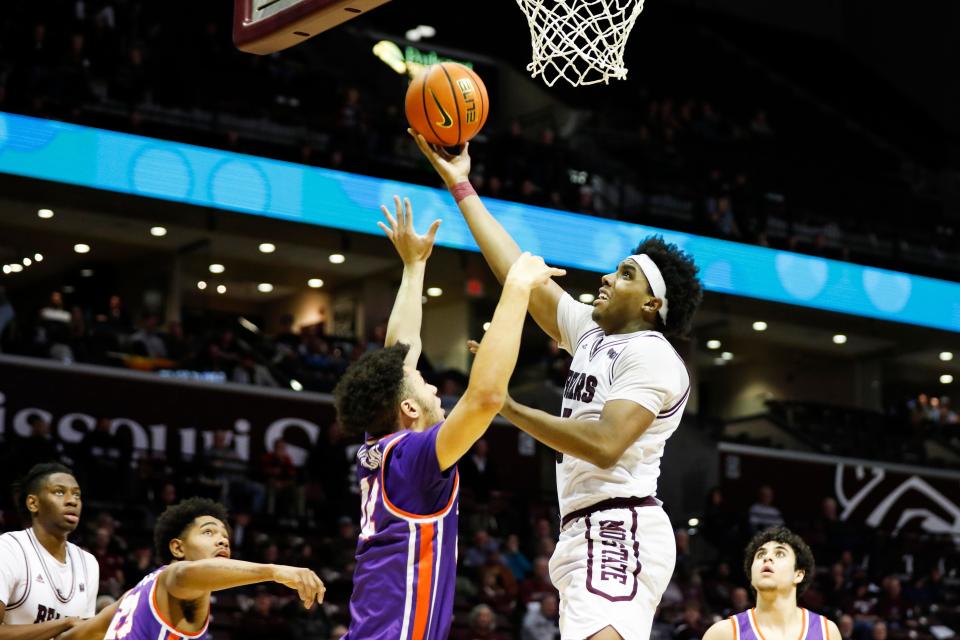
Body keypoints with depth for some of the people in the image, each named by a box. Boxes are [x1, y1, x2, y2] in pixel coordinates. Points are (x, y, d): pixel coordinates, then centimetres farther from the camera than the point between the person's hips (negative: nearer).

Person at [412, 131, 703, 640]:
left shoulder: (651, 356, -7)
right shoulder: (591, 333, 19)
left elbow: (605, 445, -20)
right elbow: (519, 273, 21)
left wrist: (509, 408, -17)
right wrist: (460, 185, 21)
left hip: (619, 532, -10)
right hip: (589, 534, 10)